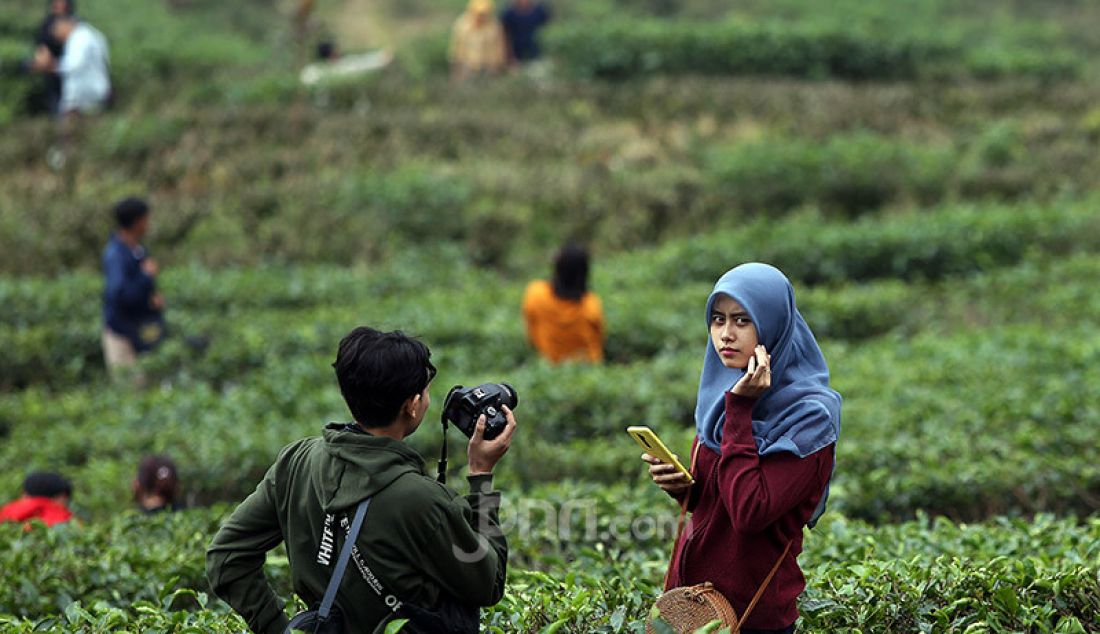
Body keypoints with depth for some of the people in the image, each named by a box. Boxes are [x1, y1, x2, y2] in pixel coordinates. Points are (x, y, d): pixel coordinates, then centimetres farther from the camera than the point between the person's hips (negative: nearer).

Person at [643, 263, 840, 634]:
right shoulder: (722, 395, 5)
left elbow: (750, 514, -26)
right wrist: (680, 486, -6)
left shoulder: (809, 415, -16)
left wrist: (739, 410, -23)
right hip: (689, 594, 7)